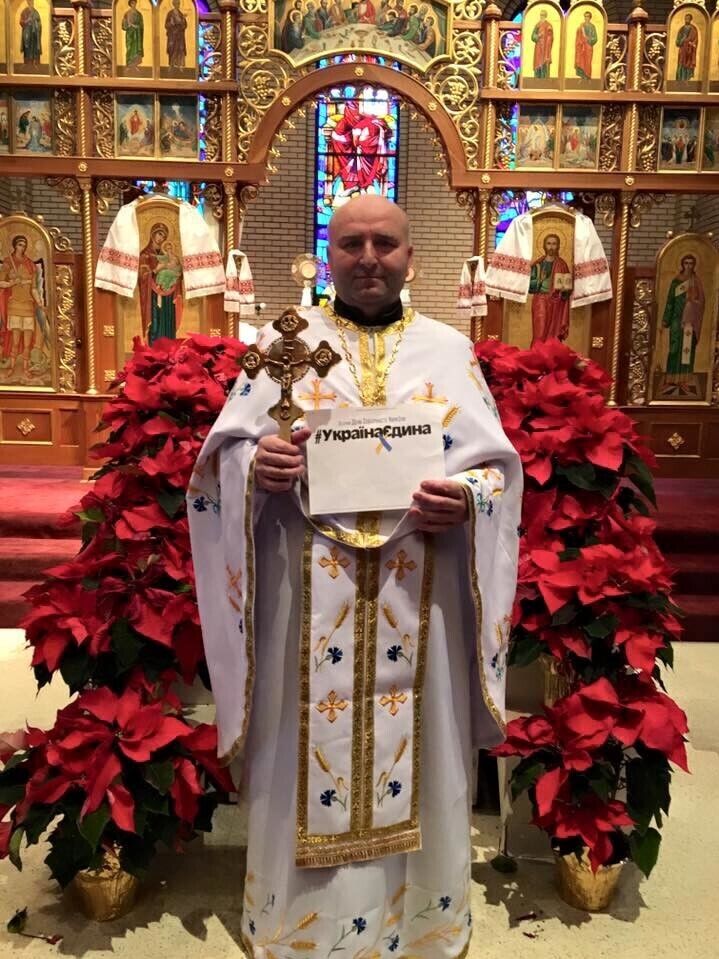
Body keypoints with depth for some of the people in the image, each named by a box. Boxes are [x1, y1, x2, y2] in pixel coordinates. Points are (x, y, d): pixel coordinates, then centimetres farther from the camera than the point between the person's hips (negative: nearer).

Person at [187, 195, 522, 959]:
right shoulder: (280, 342, 7)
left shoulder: (451, 350, 9)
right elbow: (223, 453, 2)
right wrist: (256, 466, -21)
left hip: (416, 602, 1)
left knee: (415, 762, 12)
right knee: (309, 757, 8)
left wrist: (465, 501, -16)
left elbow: (499, 466, 6)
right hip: (307, 601, -1)